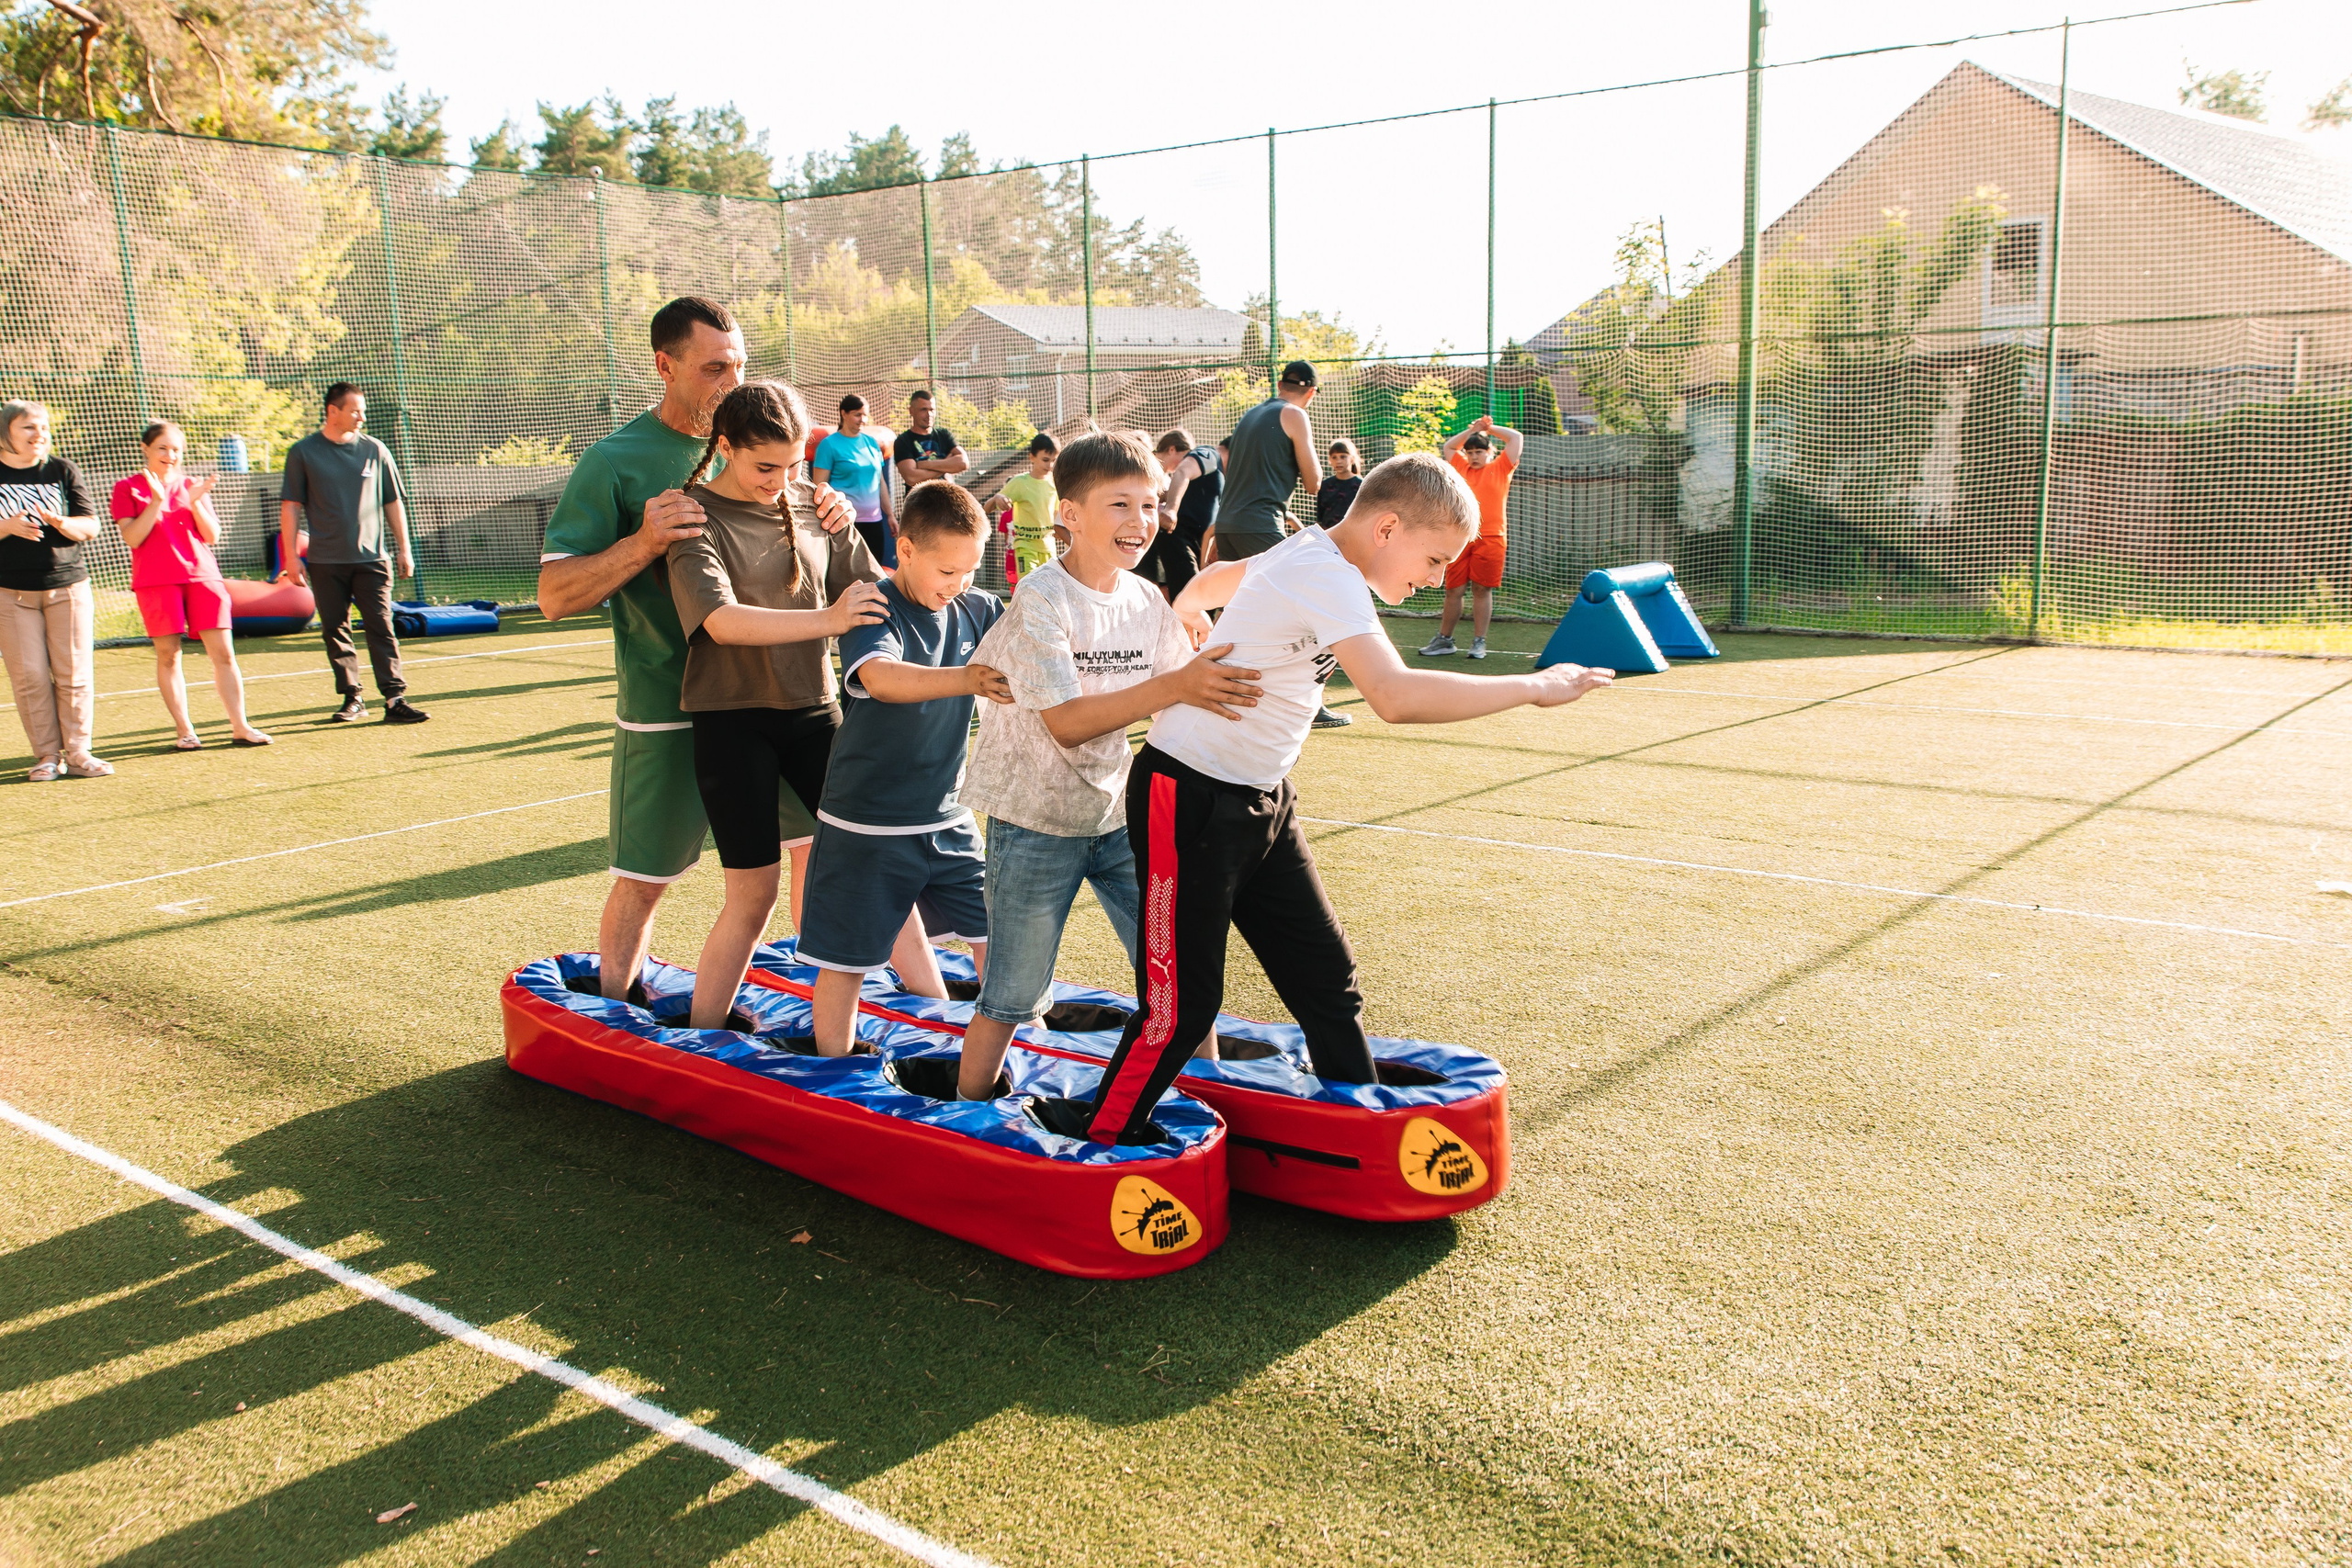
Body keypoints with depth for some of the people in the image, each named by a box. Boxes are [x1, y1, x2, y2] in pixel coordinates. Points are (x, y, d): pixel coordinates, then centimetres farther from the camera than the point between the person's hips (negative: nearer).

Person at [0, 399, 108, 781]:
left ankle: (77, 753, 4)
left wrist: (61, 523, -17)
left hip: (68, 585, 1)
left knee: (74, 672, -2)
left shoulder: (63, 471, 7)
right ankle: (47, 756, 4)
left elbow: (91, 527, 3)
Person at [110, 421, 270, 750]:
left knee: (223, 651, -3)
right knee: (167, 655, -2)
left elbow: (212, 536, 6)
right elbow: (132, 538, -6)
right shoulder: (128, 488, 5)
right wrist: (156, 502, -15)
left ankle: (240, 727, -1)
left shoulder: (192, 486, 14)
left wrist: (195, 502, -8)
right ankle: (184, 731, 4)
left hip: (202, 575, 2)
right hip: (156, 581, -2)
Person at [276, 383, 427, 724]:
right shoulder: (303, 453, 3)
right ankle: (352, 700, 12)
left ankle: (395, 699, -9)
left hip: (371, 558, 0)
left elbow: (393, 502, 14)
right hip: (325, 561, 0)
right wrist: (291, 555, -2)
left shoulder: (374, 450, 8)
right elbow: (290, 506, 4)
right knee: (335, 631, 4)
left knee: (381, 628, -7)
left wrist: (403, 549, 11)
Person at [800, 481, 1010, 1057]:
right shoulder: (875, 610, -17)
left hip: (946, 819, 5)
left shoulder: (976, 610, 1)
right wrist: (969, 678, -53)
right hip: (866, 826, -5)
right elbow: (882, 678, -38)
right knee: (845, 958, 6)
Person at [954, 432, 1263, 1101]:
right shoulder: (1041, 598, -17)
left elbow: (1187, 706, 9)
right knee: (1011, 998, 3)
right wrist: (1175, 685, -35)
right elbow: (1067, 721, -26)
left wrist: (1227, 685, -12)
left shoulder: (1148, 601, 1)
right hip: (1037, 819, -5)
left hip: (1120, 813, 6)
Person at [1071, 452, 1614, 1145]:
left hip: (1261, 800, 10)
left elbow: (1202, 587, 25)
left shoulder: (1306, 552, 7)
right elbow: (1396, 696, -40)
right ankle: (1094, 1145, 13)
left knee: (1326, 979, 9)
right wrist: (1533, 687, -30)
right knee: (1181, 1004, -4)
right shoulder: (1327, 577, -23)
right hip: (1191, 802, -10)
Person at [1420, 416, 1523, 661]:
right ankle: (1444, 640, 12)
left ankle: (1479, 642, 5)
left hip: (1490, 538, -3)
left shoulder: (1500, 468, 8)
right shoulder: (1462, 468, 17)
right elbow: (1448, 447, 31)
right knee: (1453, 590, 4)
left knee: (1482, 590, -1)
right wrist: (1472, 429, 21)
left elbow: (1517, 438, 4)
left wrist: (1489, 429, 12)